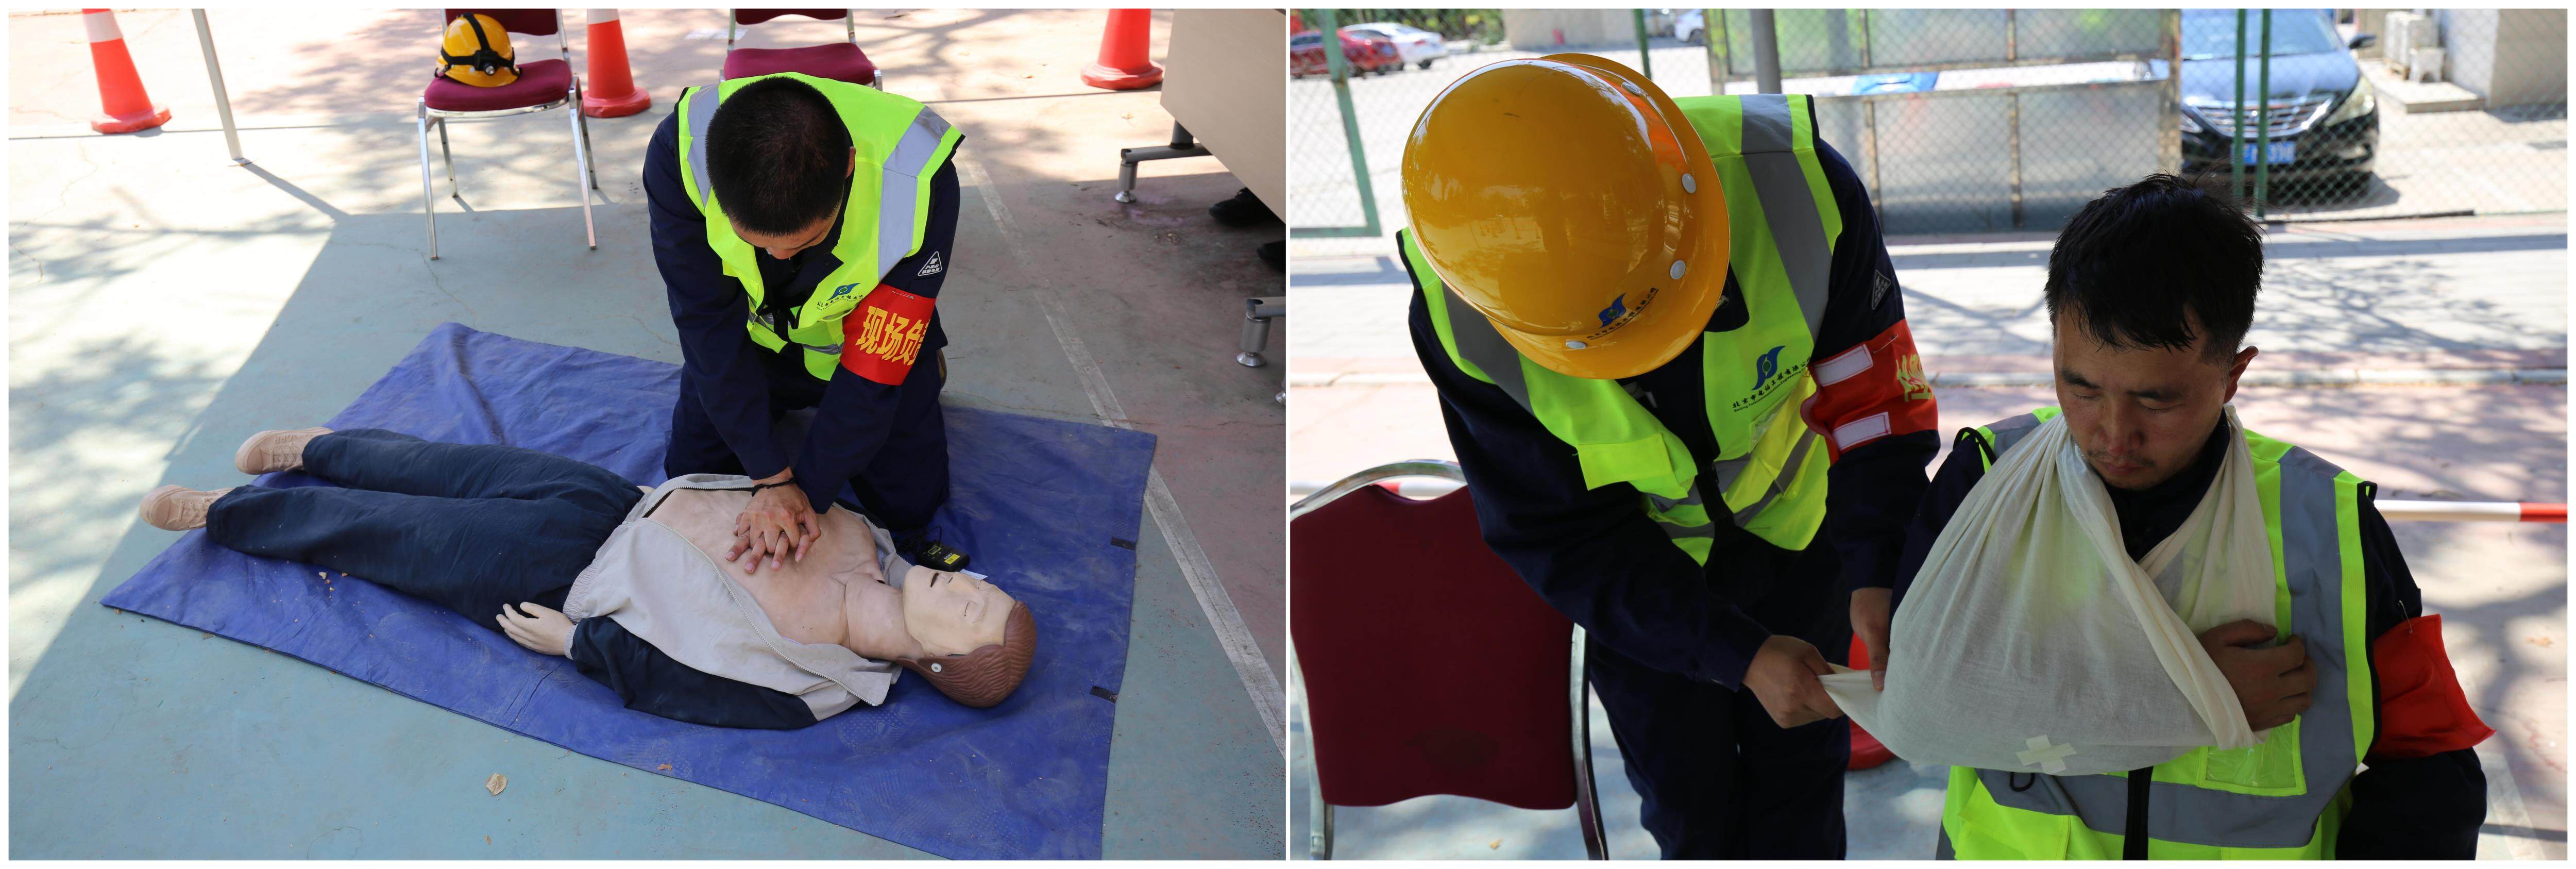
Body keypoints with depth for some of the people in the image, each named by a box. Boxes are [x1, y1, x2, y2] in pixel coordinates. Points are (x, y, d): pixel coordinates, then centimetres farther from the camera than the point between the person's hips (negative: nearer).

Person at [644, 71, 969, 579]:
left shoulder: (920, 181, -42)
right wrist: (771, 476, -26)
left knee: (909, 503, 2)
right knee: (693, 474, 9)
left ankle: (926, 366, 29)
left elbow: (874, 365, -32)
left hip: (870, 337, -1)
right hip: (753, 334, 2)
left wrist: (810, 492, -28)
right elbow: (710, 325, -27)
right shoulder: (680, 153, -37)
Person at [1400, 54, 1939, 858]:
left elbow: (1873, 387, -20)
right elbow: (1560, 539, -23)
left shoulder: (1793, 181, -35)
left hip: (1792, 513, 1)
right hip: (1628, 554, -1)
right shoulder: (1459, 319, -34)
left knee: (1801, 763, 18)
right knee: (1685, 791, 16)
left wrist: (1879, 577, -32)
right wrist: (1739, 655, -29)